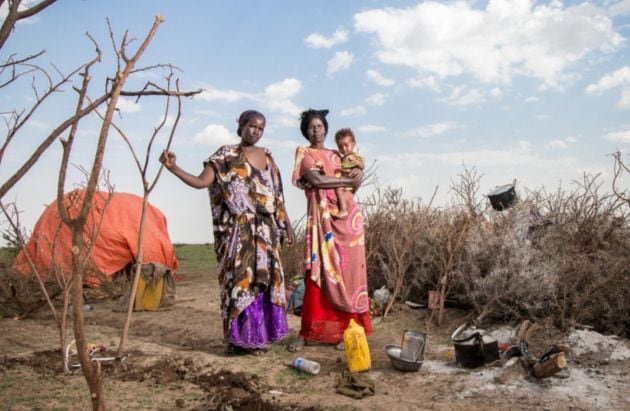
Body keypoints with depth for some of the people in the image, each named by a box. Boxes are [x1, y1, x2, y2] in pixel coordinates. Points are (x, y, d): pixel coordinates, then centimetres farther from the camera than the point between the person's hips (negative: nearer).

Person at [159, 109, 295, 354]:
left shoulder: (267, 157, 13)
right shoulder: (226, 155, -1)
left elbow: (276, 195, 15)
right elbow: (201, 181, -12)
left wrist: (286, 224, 14)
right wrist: (172, 167, -25)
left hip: (265, 228, 5)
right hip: (239, 228, -5)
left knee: (265, 278, 6)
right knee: (240, 277, -6)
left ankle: (259, 334, 17)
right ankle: (239, 336, 4)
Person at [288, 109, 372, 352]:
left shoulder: (336, 156, 21)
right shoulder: (304, 153, 6)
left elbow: (352, 183, 20)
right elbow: (315, 179, -11)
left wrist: (358, 176, -3)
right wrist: (347, 180, -5)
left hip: (347, 216, 4)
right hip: (322, 218, -4)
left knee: (347, 272, 1)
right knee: (318, 272, -7)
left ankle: (345, 330, 7)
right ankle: (307, 332, -1)